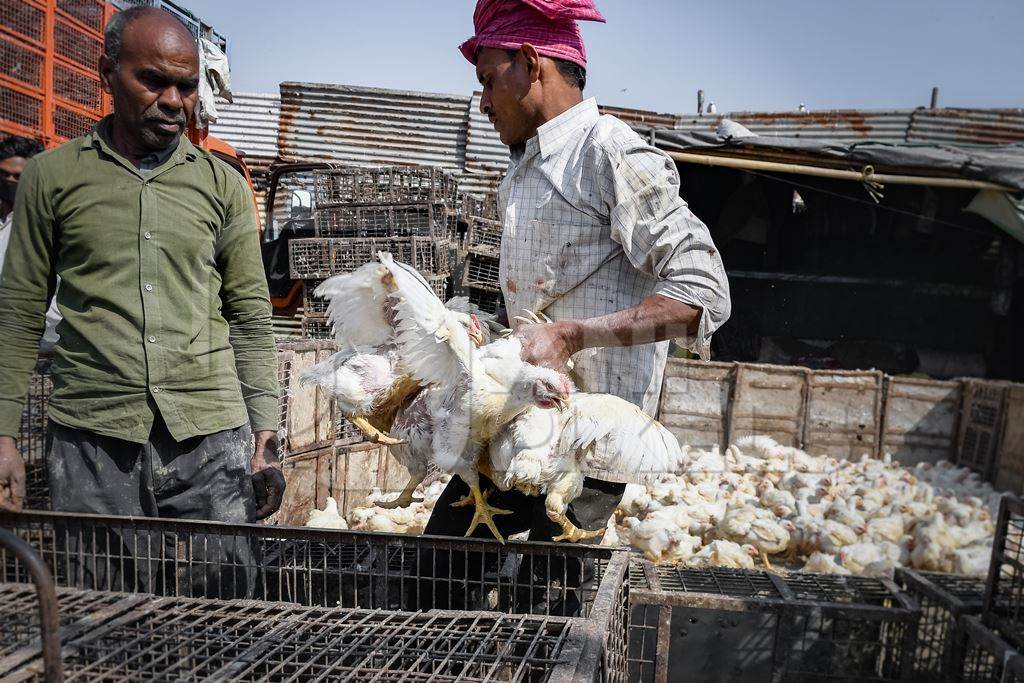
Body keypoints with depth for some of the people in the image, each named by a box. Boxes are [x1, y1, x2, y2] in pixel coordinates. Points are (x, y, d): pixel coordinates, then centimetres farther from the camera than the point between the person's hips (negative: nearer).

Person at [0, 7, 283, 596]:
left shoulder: (224, 184, 10)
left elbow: (251, 319, 8)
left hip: (212, 437, 1)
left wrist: (266, 436, 2)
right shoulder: (52, 176, 8)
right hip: (91, 441, 0)